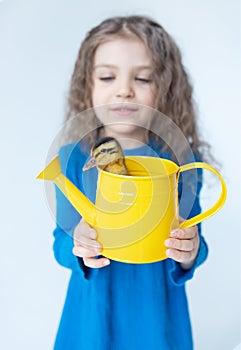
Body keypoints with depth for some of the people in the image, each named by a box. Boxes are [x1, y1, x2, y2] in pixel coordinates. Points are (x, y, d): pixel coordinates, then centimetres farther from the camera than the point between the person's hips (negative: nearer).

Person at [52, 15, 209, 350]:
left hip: (157, 309, 0)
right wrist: (78, 248, -27)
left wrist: (189, 253, -27)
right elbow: (61, 242, -6)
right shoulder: (74, 158, -10)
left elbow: (193, 246, -6)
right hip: (93, 308, 1)